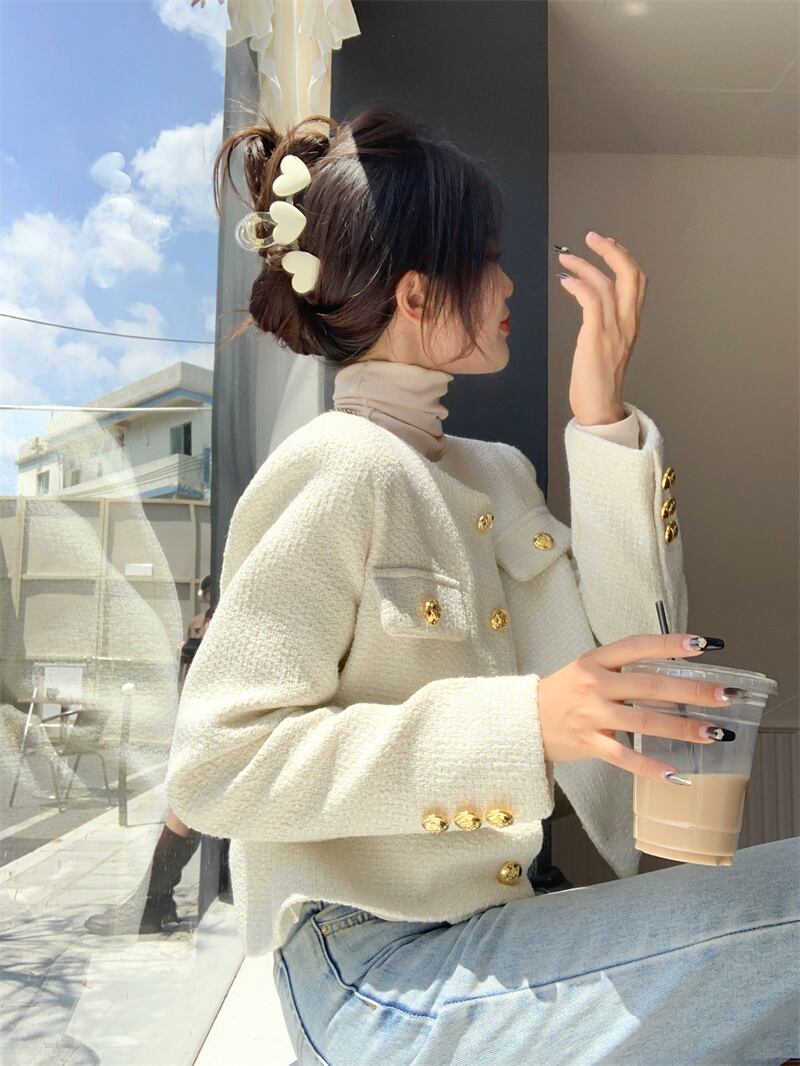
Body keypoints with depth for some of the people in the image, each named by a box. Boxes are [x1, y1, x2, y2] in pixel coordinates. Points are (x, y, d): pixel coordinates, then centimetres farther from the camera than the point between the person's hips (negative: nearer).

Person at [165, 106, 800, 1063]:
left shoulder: (495, 473, 9)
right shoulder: (340, 472, -15)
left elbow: (634, 659, 1)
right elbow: (213, 768, -19)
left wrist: (605, 420, -6)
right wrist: (522, 722, -28)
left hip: (490, 933, 7)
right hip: (377, 976, -7)